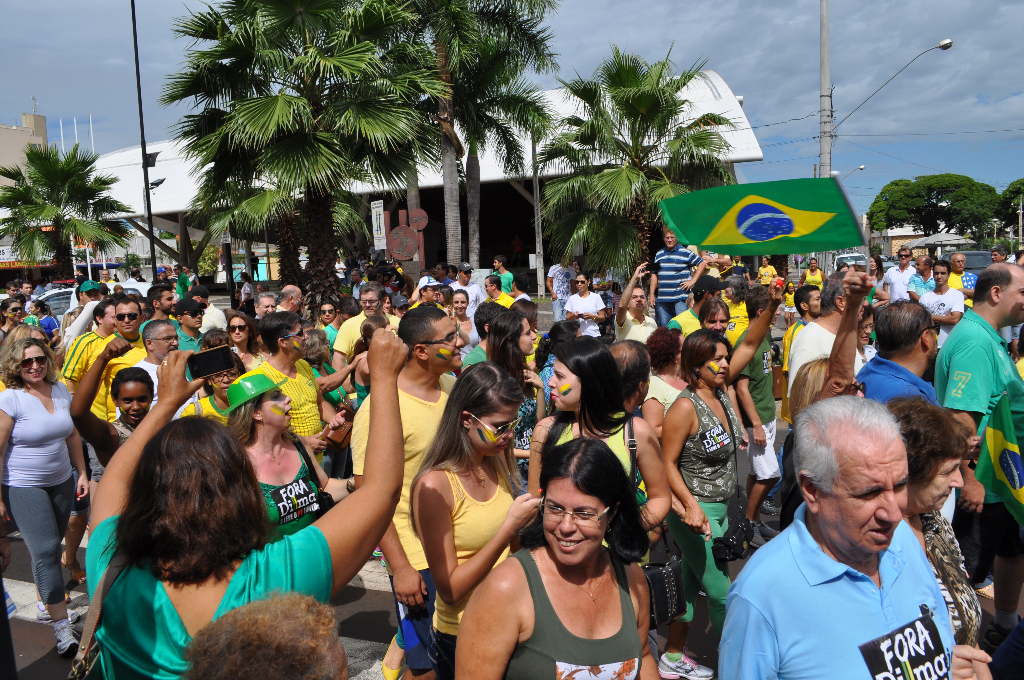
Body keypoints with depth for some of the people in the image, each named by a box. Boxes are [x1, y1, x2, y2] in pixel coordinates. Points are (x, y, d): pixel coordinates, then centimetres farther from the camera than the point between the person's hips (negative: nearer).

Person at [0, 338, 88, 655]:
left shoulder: (61, 391, 3)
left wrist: (82, 473, 13)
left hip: (61, 482, 5)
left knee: (50, 546, 14)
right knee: (45, 551, -10)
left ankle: (44, 601, 37)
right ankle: (61, 626, -3)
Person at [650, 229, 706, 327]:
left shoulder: (685, 252, 1)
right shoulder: (659, 254, 15)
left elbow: (702, 263, 3)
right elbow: (654, 275, 17)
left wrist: (692, 281, -4)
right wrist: (652, 294, 11)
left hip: (680, 297, -4)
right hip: (662, 298, 4)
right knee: (664, 327, 7)